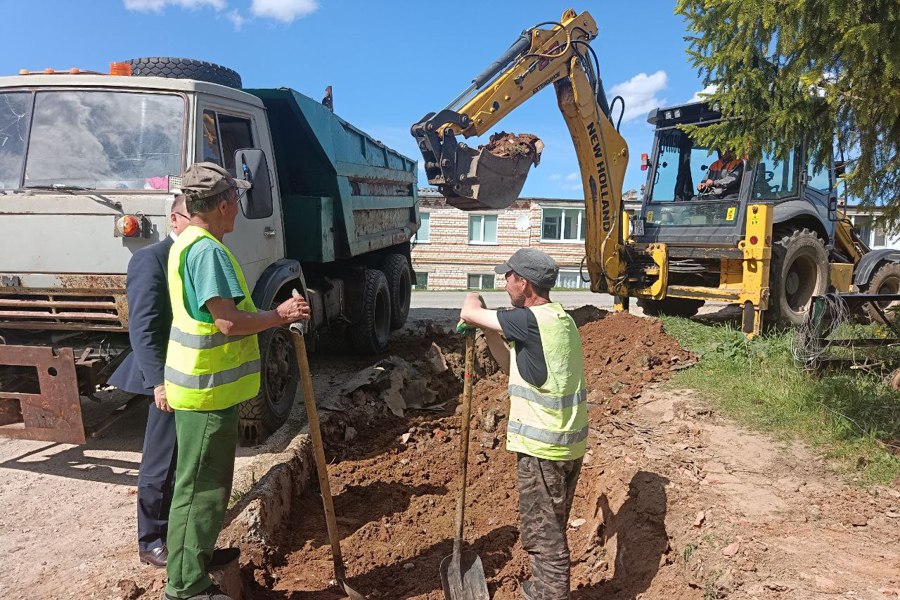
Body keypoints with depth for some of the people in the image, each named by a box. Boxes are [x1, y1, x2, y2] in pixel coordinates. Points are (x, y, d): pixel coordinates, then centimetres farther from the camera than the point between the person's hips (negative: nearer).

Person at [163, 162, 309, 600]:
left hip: (201, 383, 11)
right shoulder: (207, 250, -21)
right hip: (208, 388, -11)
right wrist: (279, 315, -12)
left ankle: (197, 556, 40)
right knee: (201, 486, 1)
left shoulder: (187, 243, 13)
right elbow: (229, 322, -26)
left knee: (203, 481, 23)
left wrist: (273, 316, 12)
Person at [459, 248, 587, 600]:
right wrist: (488, 330, 11)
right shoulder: (558, 319, 12)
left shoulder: (532, 320, -19)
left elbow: (468, 314, -12)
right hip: (569, 441, 10)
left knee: (543, 533, 3)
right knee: (550, 528, 23)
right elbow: (513, 365, 19)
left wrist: (473, 302, 10)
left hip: (542, 446, -10)